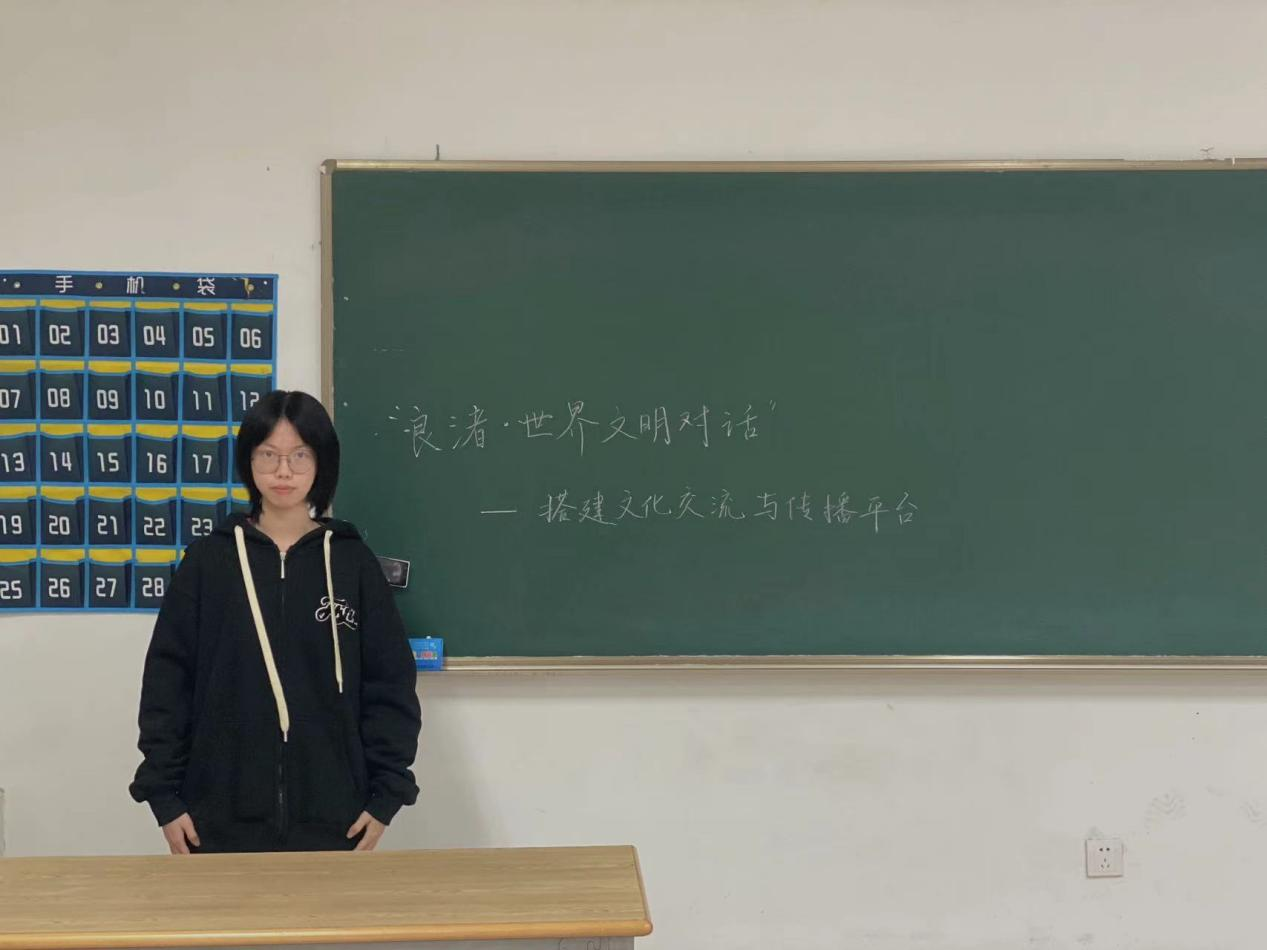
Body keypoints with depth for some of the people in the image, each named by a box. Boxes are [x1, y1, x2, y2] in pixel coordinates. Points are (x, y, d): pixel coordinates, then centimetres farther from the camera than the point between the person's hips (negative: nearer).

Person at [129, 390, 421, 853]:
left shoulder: (354, 562, 2)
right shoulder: (208, 559, 2)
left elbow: (390, 684, 3)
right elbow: (167, 680, 3)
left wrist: (385, 796, -2)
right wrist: (164, 796, -2)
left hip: (331, 817, 0)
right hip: (222, 816, 0)